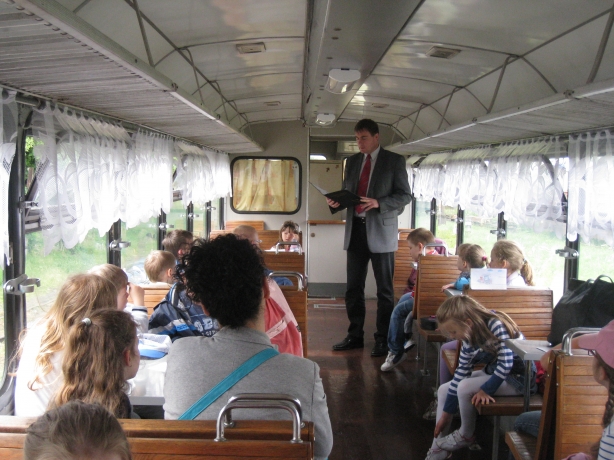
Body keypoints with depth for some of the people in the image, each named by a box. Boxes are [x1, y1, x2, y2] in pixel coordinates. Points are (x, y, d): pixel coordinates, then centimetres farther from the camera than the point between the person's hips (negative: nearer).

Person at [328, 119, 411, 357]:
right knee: (353, 288, 9)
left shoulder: (394, 161, -1)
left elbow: (404, 195, -6)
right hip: (355, 229, 5)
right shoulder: (352, 162, 13)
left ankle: (383, 340, 12)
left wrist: (378, 203, -21)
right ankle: (355, 335, 21)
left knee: (384, 290, 3)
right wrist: (336, 203, -5)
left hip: (381, 232, -5)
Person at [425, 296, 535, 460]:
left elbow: (505, 363, -29)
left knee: (465, 388, -26)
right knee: (443, 390, 2)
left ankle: (466, 436, -1)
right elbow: (460, 374, -2)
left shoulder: (496, 326, -26)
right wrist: (445, 414, -1)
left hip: (518, 377, -8)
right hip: (492, 371, 8)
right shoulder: (469, 339, -4)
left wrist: (486, 389, -23)